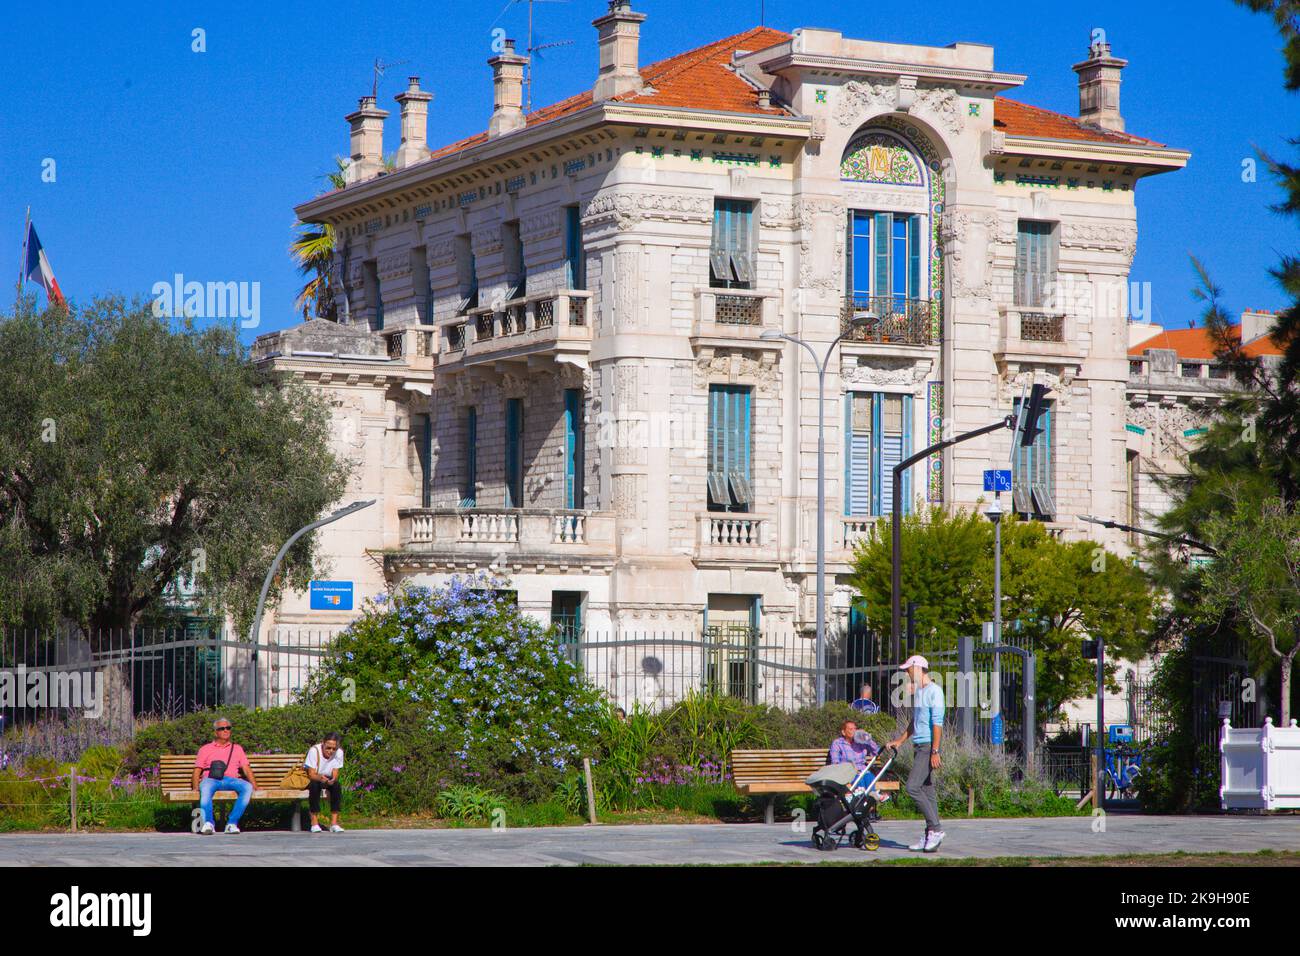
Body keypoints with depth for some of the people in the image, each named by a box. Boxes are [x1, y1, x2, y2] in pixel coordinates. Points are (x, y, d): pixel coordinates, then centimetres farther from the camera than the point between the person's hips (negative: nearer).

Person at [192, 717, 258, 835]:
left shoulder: (237, 748, 28)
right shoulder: (205, 749, 24)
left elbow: (246, 769, 19)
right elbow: (197, 771, 14)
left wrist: (255, 786, 3)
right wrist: (195, 788, -5)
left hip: (231, 780, 2)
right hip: (211, 779, -2)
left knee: (247, 787, -31)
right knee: (205, 787, -39)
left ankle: (232, 823, -33)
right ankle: (208, 824, -43)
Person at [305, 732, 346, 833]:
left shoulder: (339, 752, -16)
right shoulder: (314, 750, -26)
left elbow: (335, 774, -18)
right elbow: (312, 774, -28)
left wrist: (333, 779, -42)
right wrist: (320, 778, -50)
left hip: (328, 778, 3)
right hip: (311, 779, -3)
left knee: (337, 785, -29)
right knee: (315, 785, -36)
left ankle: (334, 823, -27)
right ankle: (314, 823, -29)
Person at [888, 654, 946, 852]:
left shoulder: (934, 691, -11)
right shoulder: (917, 692, 17)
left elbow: (937, 723, -17)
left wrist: (935, 751, -21)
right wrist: (900, 741, 28)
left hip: (928, 747, -9)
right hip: (918, 747, 9)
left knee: (913, 786, -16)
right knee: (927, 790, 8)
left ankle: (935, 828, -12)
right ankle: (930, 836, 9)